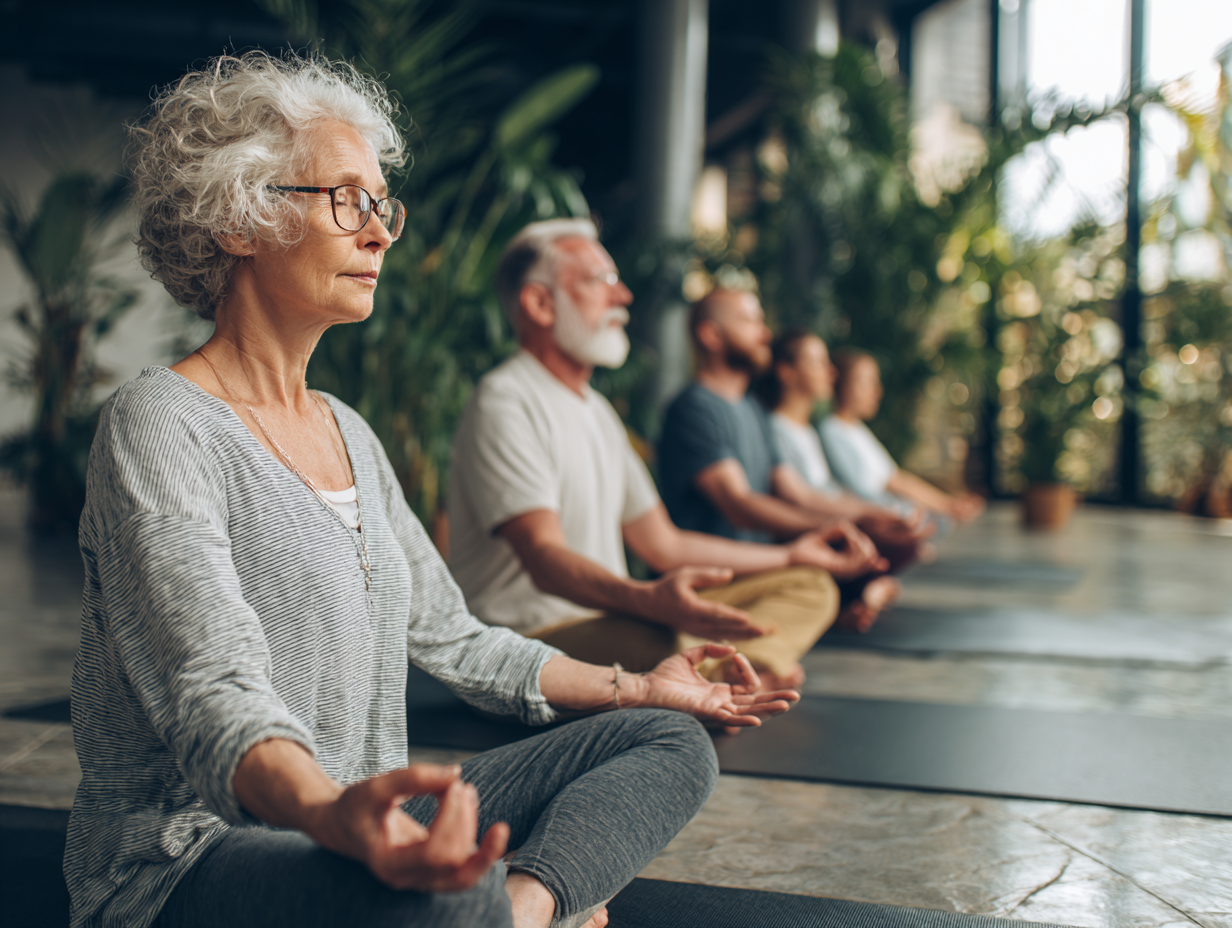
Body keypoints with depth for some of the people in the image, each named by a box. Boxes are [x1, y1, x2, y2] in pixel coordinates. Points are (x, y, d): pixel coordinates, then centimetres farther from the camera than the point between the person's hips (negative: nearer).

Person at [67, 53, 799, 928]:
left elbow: (449, 636, 21)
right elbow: (216, 692, -27)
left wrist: (637, 687, 19)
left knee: (668, 742, -1)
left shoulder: (348, 433, 14)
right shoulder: (159, 426, -13)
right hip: (186, 858, -9)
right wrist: (330, 816, -48)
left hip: (360, 823, 9)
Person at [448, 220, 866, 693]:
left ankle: (740, 667, -23)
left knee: (809, 585, 2)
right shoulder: (503, 403, -11)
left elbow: (661, 543, 24)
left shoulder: (597, 410, 20)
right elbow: (543, 556, -25)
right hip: (536, 633, -10)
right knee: (663, 643, -42)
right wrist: (649, 600, -44)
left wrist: (792, 555, 29)